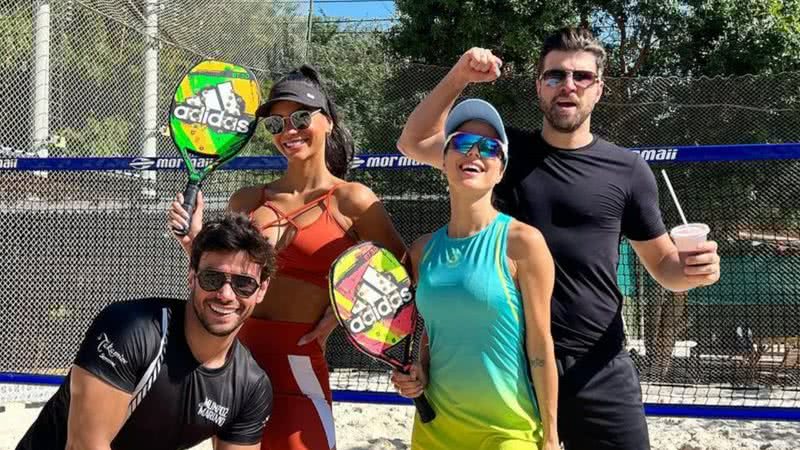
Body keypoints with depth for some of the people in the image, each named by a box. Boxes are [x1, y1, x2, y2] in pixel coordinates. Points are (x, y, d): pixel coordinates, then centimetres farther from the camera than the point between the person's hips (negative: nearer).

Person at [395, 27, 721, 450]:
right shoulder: (508, 150, 4)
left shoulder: (627, 170, 1)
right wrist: (458, 76, -7)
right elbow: (414, 142, 7)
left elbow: (663, 264, 8)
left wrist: (694, 270, -16)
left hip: (599, 369, 0)